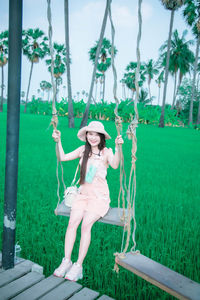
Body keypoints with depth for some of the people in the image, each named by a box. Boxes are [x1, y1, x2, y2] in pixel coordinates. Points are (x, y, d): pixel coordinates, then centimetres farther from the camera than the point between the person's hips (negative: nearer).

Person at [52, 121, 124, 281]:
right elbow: (62, 158, 3)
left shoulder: (106, 152, -4)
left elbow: (115, 165, -24)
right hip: (83, 194, 4)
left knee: (86, 224, -21)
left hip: (99, 197, -3)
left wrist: (117, 147, -39)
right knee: (72, 222, -17)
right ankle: (66, 261, -6)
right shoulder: (83, 150, 7)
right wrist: (58, 141, -11)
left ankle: (78, 265, -12)